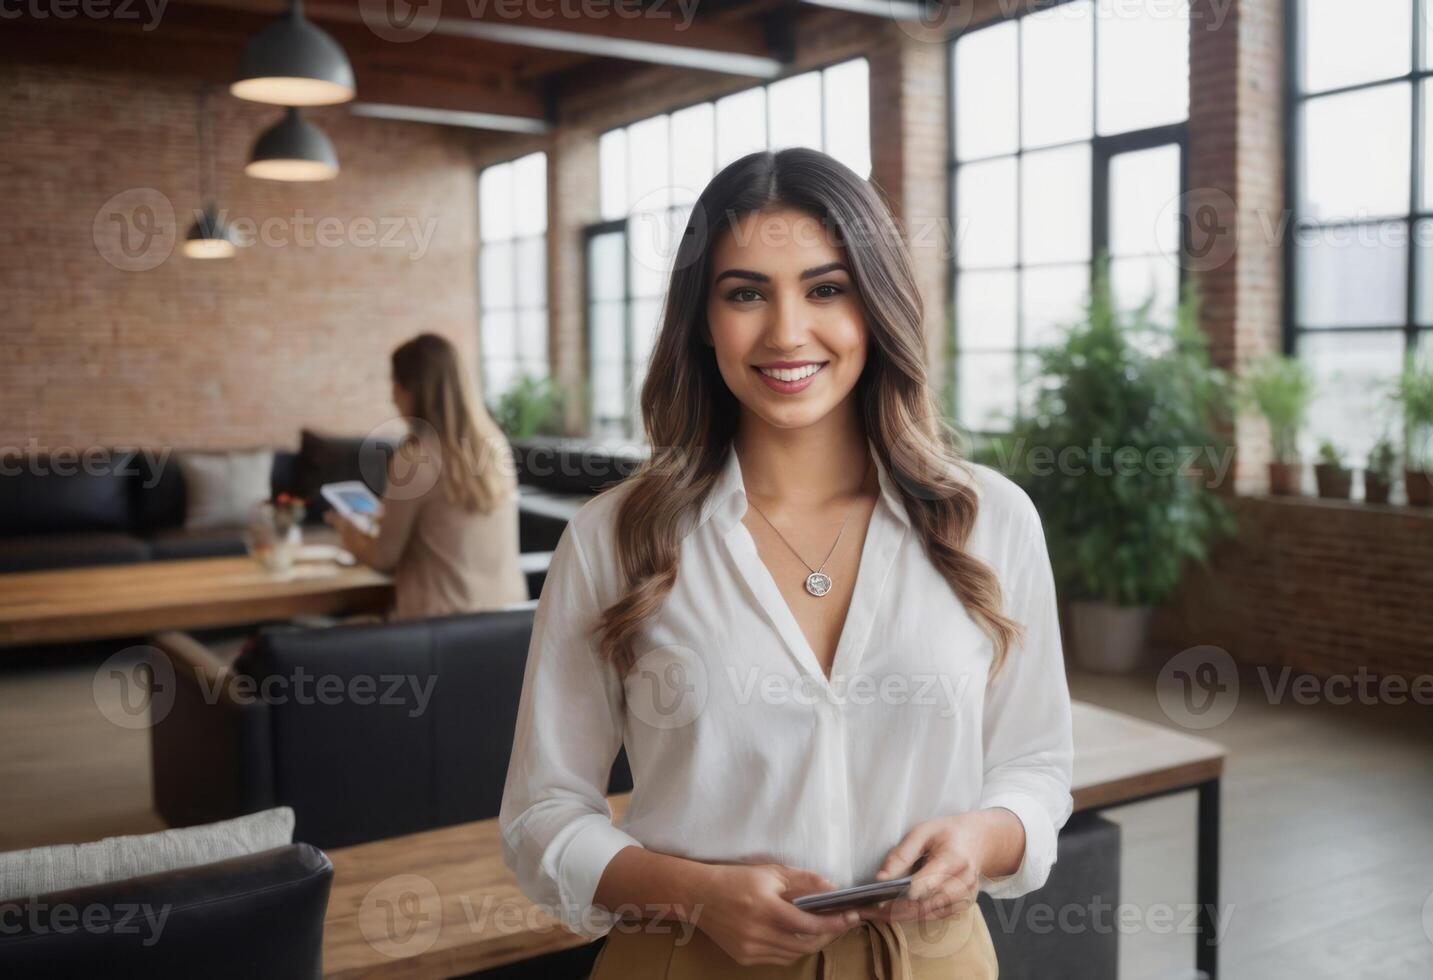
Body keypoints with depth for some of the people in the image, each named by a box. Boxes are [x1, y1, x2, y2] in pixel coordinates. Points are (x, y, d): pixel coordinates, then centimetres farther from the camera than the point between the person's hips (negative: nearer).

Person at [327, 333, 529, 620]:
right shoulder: (494, 441, 4)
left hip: (443, 618, -7)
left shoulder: (414, 454, -15)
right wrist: (387, 520, 32)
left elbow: (383, 558, -3)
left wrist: (346, 530, 17)